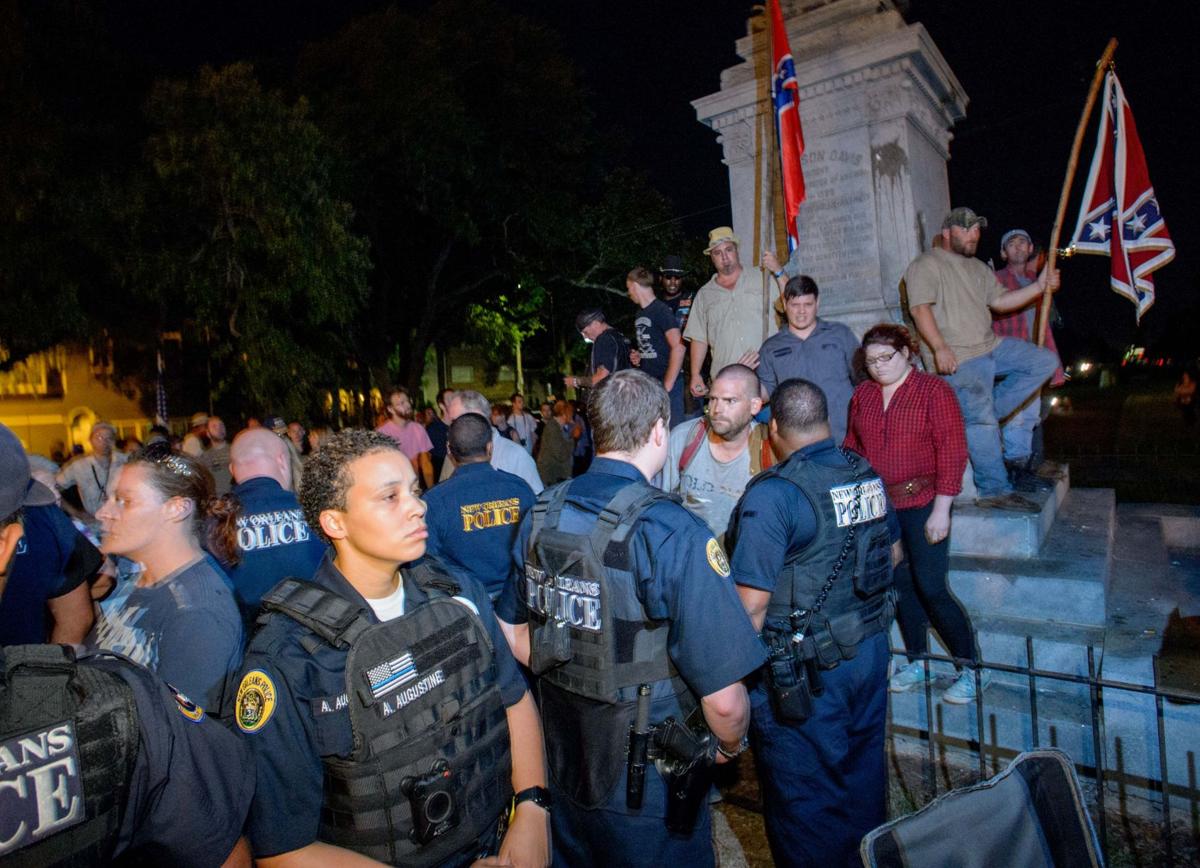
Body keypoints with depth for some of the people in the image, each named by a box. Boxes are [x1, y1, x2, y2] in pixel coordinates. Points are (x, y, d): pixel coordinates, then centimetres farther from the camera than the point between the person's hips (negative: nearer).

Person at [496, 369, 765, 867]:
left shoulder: (541, 515, -7)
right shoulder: (675, 535, -27)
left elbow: (513, 632, 5)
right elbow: (723, 699, -25)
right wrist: (730, 746, -3)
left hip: (561, 761, 5)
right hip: (645, 791, -5)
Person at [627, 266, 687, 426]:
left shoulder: (661, 311, -10)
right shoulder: (640, 314, 14)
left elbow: (678, 348, -17)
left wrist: (667, 386, -17)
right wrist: (638, 356, 8)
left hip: (666, 382, -8)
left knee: (673, 428, -6)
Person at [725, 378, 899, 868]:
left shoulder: (773, 493, -23)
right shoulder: (867, 474, 0)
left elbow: (753, 603, -24)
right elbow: (891, 552, 15)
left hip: (806, 673, -7)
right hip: (871, 652, 8)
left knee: (805, 796, 11)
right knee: (863, 772, 25)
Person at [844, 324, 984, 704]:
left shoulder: (934, 390, -6)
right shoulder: (863, 394, 8)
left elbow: (952, 452, -10)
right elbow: (853, 447, 13)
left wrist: (941, 509, -14)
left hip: (921, 504, -5)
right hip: (878, 505, 5)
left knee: (932, 588, -5)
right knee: (900, 584, 11)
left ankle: (970, 668, 12)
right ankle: (916, 662, 26)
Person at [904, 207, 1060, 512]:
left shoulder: (978, 268, 23)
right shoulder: (926, 265, -5)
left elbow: (1000, 301, 19)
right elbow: (920, 308, -17)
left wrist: (1039, 286, 4)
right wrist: (940, 348, -27)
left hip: (991, 347, 9)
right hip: (957, 359, -9)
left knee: (1045, 361, 3)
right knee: (980, 423, -11)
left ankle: (982, 413, 0)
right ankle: (994, 491, -4)